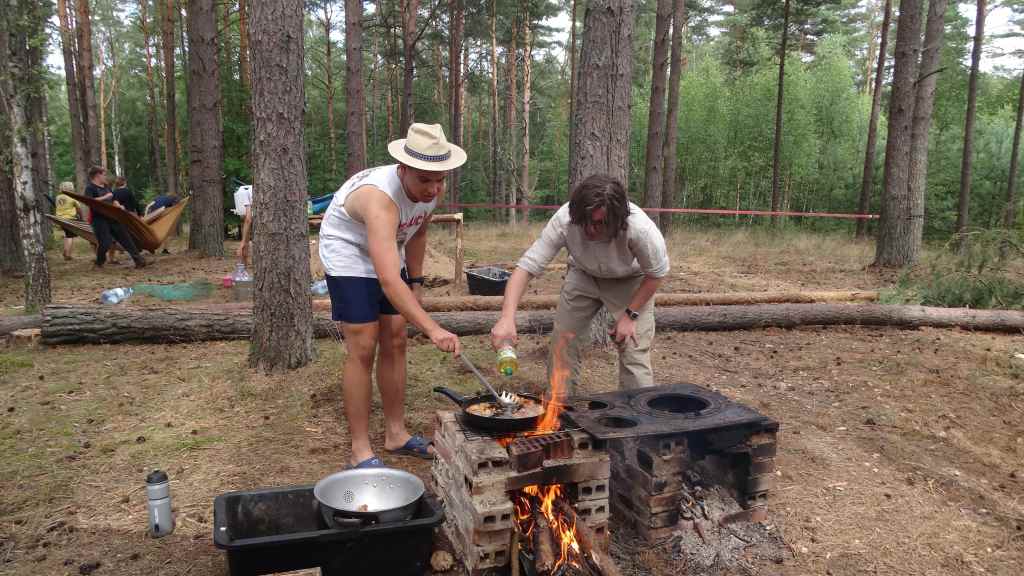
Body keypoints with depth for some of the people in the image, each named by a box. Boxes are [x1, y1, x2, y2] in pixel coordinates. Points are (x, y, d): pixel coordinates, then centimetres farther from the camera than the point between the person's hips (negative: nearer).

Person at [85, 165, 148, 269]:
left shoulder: (106, 187, 17)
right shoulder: (90, 188, -7)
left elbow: (113, 200, 26)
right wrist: (105, 197, -20)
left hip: (112, 218, 8)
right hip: (99, 219, -8)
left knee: (125, 238, 3)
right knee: (105, 243, -9)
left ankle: (139, 260, 3)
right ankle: (99, 263, 16)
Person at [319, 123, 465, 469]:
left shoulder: (430, 190, -14)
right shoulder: (381, 197, -39)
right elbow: (388, 281, -50)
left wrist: (416, 281, 9)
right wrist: (432, 329, -56)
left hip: (386, 256, 8)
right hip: (348, 255, -7)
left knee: (395, 342, 6)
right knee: (363, 349, -11)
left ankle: (396, 434, 18)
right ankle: (360, 450, -1)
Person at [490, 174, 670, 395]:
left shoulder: (641, 229, -38)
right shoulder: (564, 221, -35)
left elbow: (657, 274, -19)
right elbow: (526, 267, -35)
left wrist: (630, 315, -20)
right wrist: (507, 318, -47)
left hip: (630, 281, -2)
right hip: (583, 275, 2)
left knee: (634, 349, -11)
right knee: (562, 338, -1)